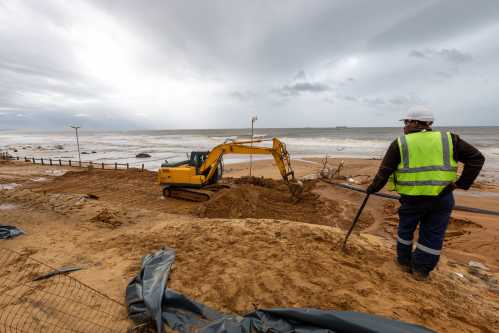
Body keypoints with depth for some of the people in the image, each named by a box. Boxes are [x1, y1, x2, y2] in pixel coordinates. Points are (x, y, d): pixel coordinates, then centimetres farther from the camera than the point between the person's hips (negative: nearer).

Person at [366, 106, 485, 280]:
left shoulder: (400, 143, -3)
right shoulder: (449, 139, 4)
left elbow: (384, 172, -5)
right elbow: (476, 158, 2)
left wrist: (372, 189, 6)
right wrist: (461, 183, 2)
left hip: (412, 198, -1)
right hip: (442, 197, 2)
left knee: (406, 229, 19)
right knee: (432, 235, 14)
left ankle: (404, 262, 32)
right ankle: (421, 270, 24)